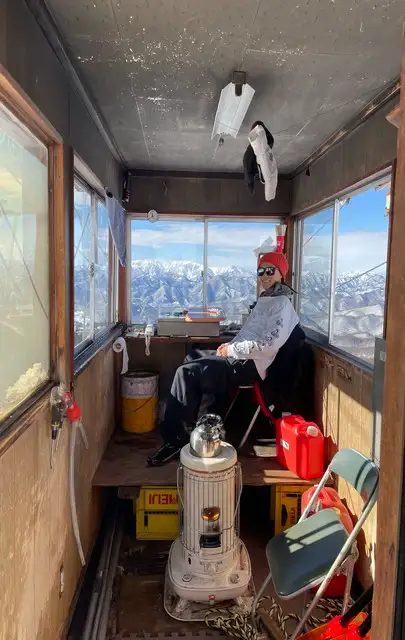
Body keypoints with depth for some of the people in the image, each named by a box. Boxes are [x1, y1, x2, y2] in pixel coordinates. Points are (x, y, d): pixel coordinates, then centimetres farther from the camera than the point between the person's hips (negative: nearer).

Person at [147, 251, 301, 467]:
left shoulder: (281, 304, -11)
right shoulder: (265, 299, 19)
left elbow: (270, 344, -23)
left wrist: (232, 349, -16)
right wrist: (231, 346, 7)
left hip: (250, 365, -10)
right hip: (242, 358, 10)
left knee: (186, 373, -19)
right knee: (192, 358, 16)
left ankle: (175, 439, -12)